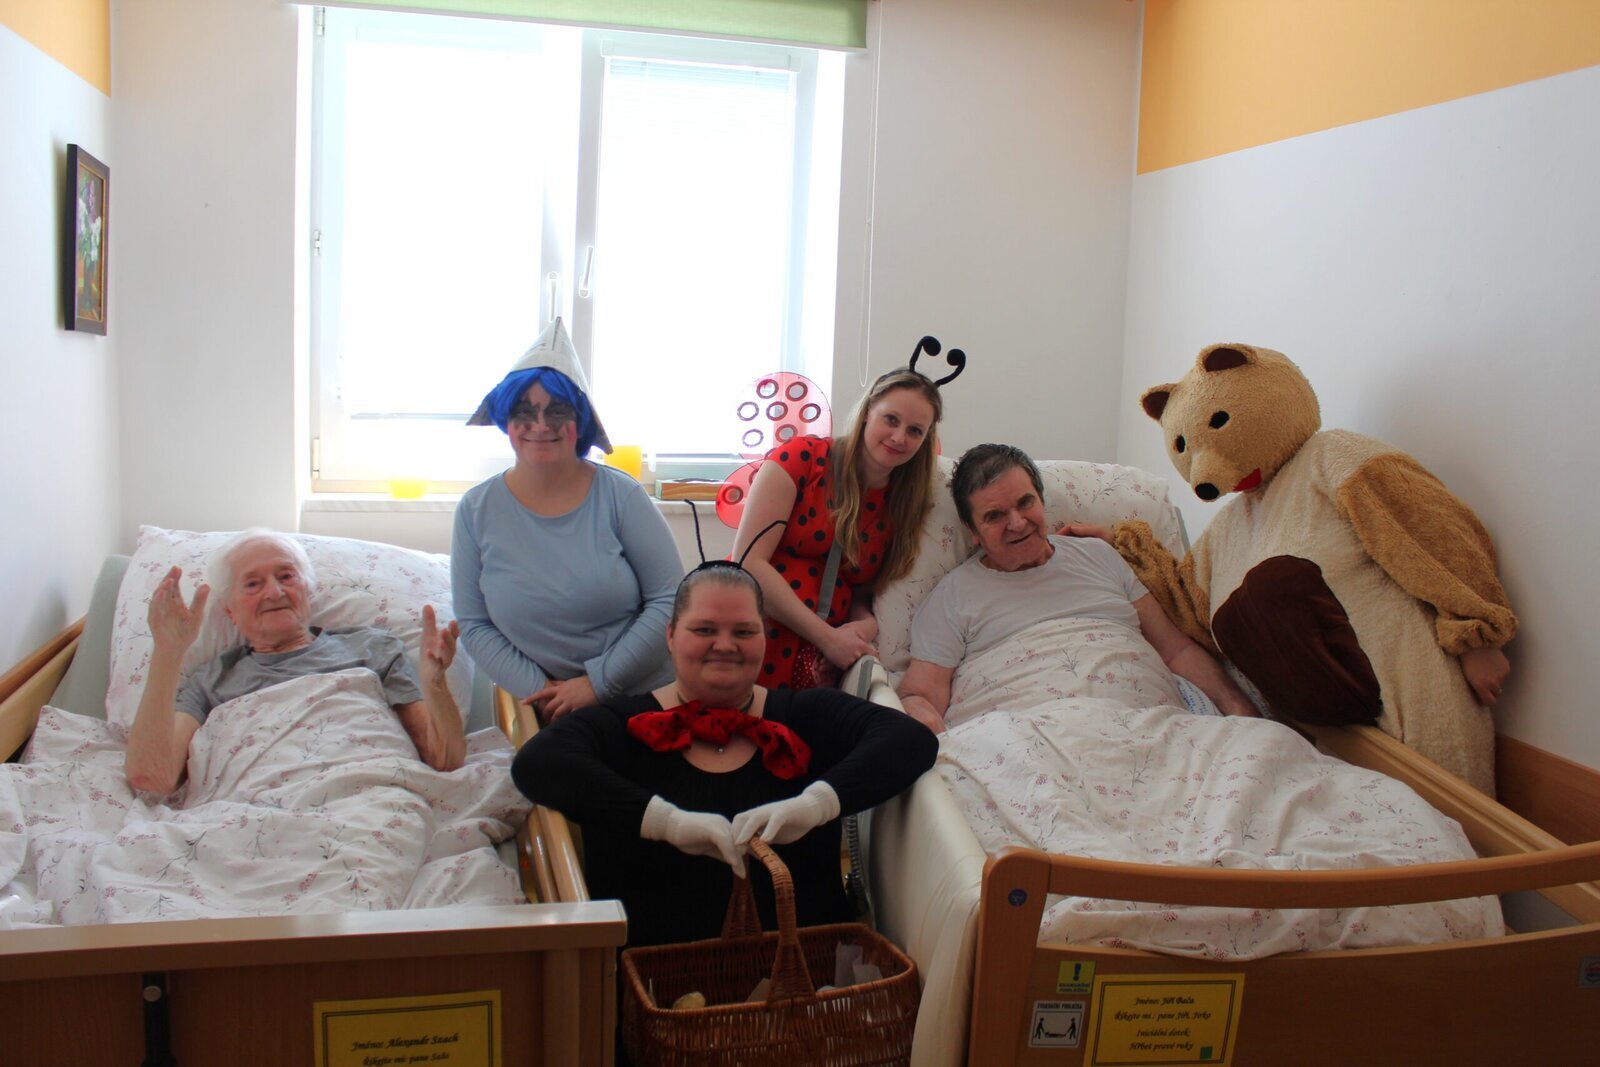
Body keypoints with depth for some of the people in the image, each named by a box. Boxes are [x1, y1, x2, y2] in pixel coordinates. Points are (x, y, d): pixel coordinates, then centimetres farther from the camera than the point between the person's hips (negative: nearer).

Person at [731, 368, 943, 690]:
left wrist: (866, 625, -8)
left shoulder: (905, 507, 11)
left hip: (817, 666, 4)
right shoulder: (801, 457, -3)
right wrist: (828, 636, -13)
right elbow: (748, 560, -11)